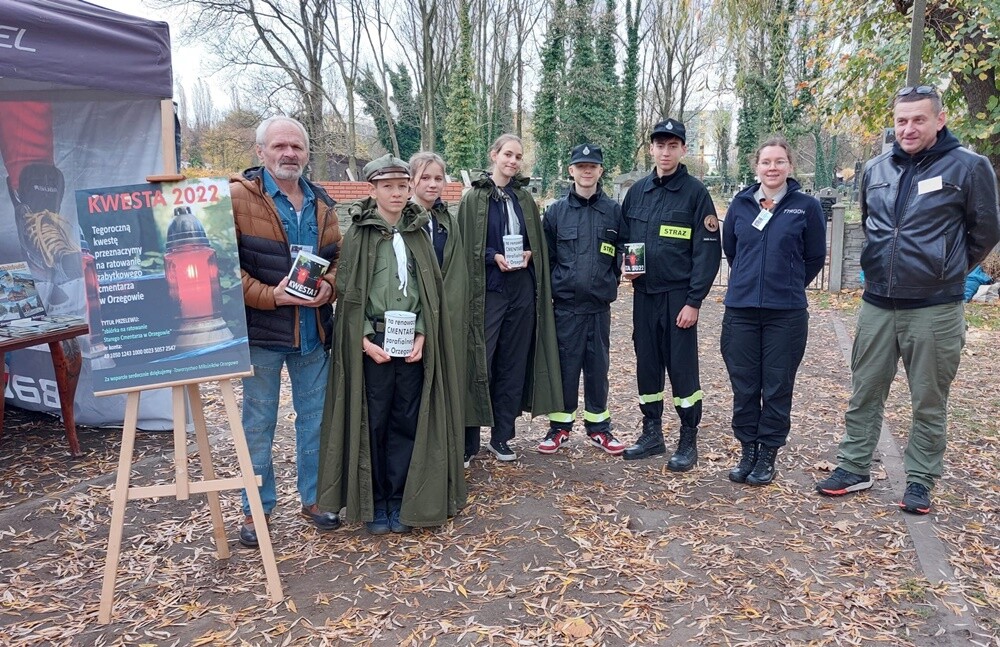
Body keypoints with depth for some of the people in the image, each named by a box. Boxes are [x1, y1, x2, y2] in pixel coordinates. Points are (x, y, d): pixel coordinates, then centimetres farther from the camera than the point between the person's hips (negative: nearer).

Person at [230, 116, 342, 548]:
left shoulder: (321, 203, 10)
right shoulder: (238, 197, -8)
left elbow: (337, 257, 15)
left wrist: (328, 286, -6)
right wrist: (270, 296, -19)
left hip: (313, 330, 5)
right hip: (260, 332, -5)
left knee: (314, 417, 14)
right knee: (258, 424, 8)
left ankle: (313, 497, 30)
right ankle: (256, 509, 24)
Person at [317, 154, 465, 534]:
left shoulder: (418, 234, 9)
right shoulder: (358, 234, -1)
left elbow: (430, 290, 7)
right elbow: (347, 292, -5)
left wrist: (422, 335, -6)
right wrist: (365, 341, -14)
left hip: (413, 342, 3)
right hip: (371, 342, -3)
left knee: (407, 422, 6)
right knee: (372, 423, 4)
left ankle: (399, 502, 19)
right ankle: (373, 504, 19)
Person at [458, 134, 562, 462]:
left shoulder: (524, 198, 12)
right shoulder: (474, 197, -1)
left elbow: (539, 242, 16)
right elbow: (465, 246, -3)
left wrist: (528, 255, -4)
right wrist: (494, 257, -16)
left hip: (522, 290, 5)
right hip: (487, 290, -4)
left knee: (514, 363, 7)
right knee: (480, 363, -6)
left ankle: (502, 436, 19)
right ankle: (468, 440, 5)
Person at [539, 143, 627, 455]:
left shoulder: (613, 210, 4)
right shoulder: (556, 212, 3)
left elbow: (623, 250, 11)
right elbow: (546, 257, 3)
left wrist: (624, 269, -6)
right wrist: (546, 293, -1)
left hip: (600, 303, 1)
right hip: (566, 303, -1)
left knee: (598, 366, 10)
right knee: (565, 365, 5)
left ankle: (598, 426, 23)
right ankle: (560, 425, 19)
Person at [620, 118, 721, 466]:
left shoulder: (695, 192, -5)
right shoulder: (637, 191, 9)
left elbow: (708, 250, -9)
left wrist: (694, 301, -14)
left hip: (678, 296, -5)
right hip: (643, 294, 5)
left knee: (682, 366, 0)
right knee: (647, 364, 11)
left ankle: (688, 441, 13)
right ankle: (651, 434, 25)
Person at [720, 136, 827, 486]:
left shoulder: (807, 206, -1)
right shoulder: (741, 204, 5)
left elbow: (815, 257, 7)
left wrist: (788, 285, 13)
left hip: (786, 313, -2)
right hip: (740, 310, 2)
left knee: (777, 388, 5)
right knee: (744, 386, 8)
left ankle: (768, 454, 18)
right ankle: (748, 451, 22)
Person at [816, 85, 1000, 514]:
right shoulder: (876, 169, 7)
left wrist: (947, 271, 10)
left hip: (935, 309, -4)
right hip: (877, 305, 4)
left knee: (929, 402, 7)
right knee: (864, 393, 11)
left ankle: (920, 481, 20)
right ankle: (854, 468, 23)